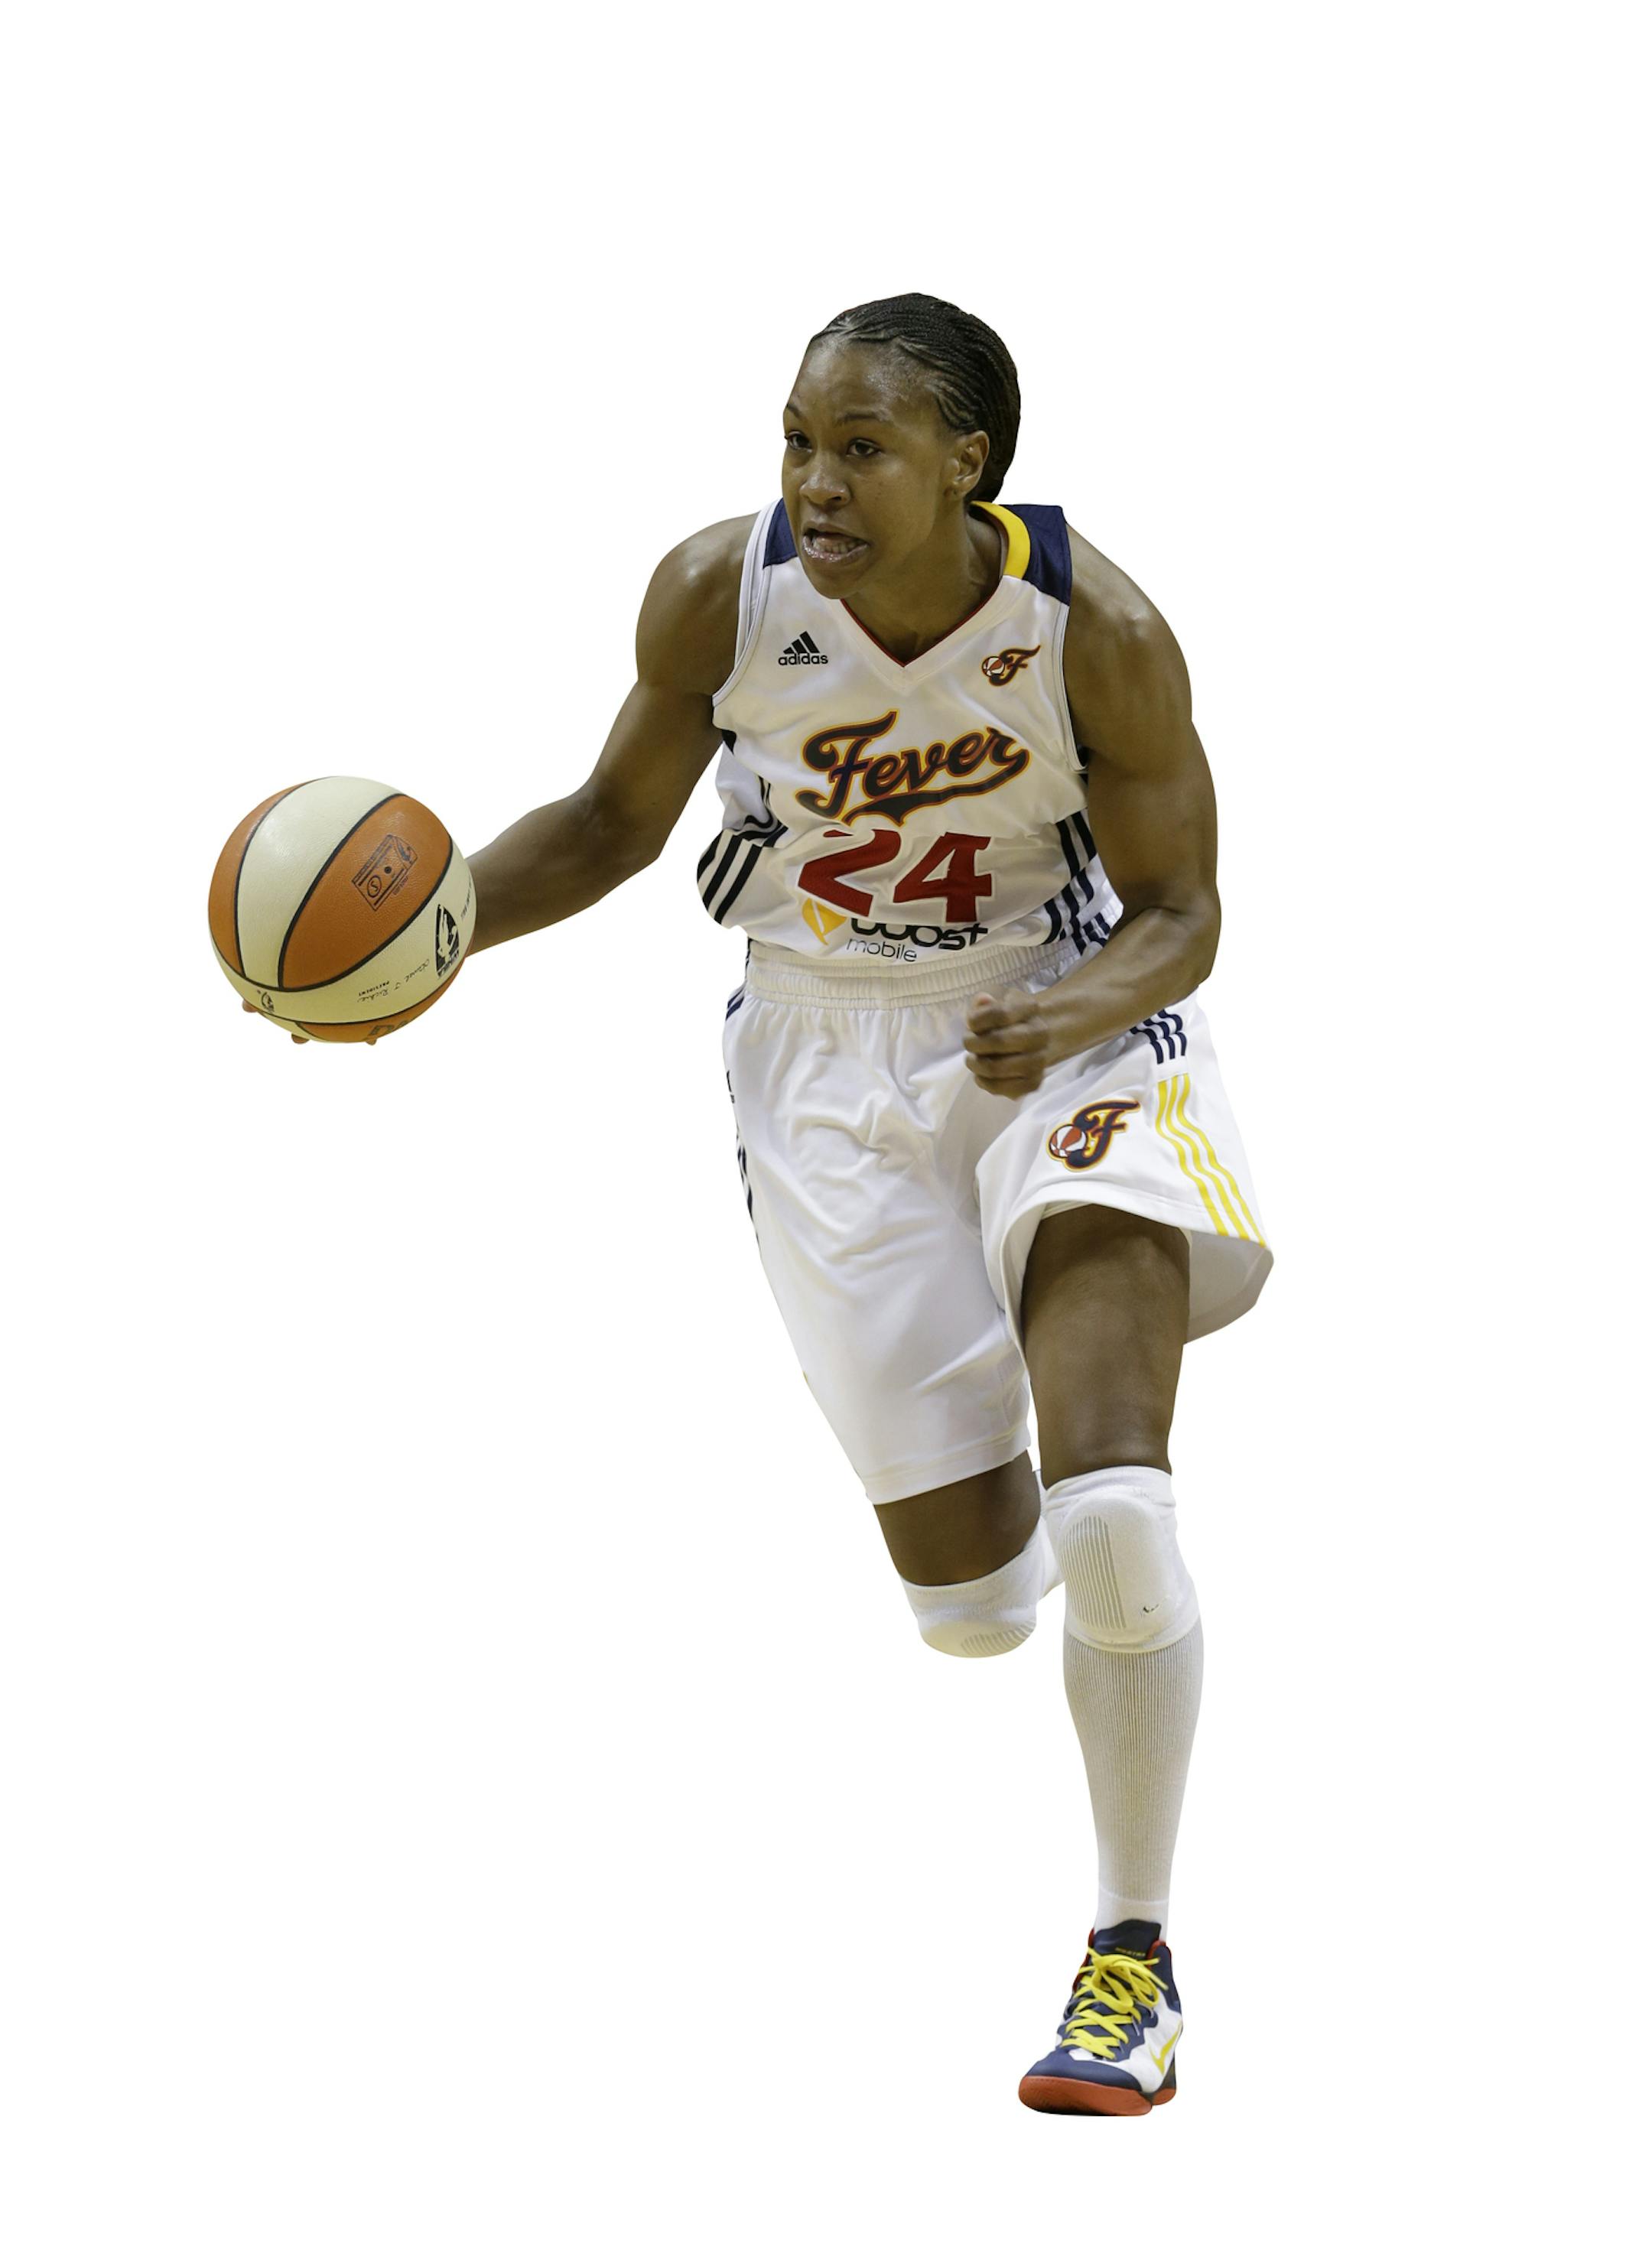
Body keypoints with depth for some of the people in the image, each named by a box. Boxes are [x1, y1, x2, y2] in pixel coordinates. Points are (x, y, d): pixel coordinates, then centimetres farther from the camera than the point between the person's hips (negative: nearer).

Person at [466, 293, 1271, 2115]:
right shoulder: (720, 592, -17)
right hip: (831, 1058, 2)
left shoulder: (1094, 630, -22)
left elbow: (1178, 912, -11)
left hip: (1070, 1026, -2)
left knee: (1112, 1514, -20)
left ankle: (1134, 1958, -2)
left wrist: (1071, 1013, -33)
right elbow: (616, 819, 0)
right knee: (970, 1597, 4)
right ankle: (1012, 1516, 46)